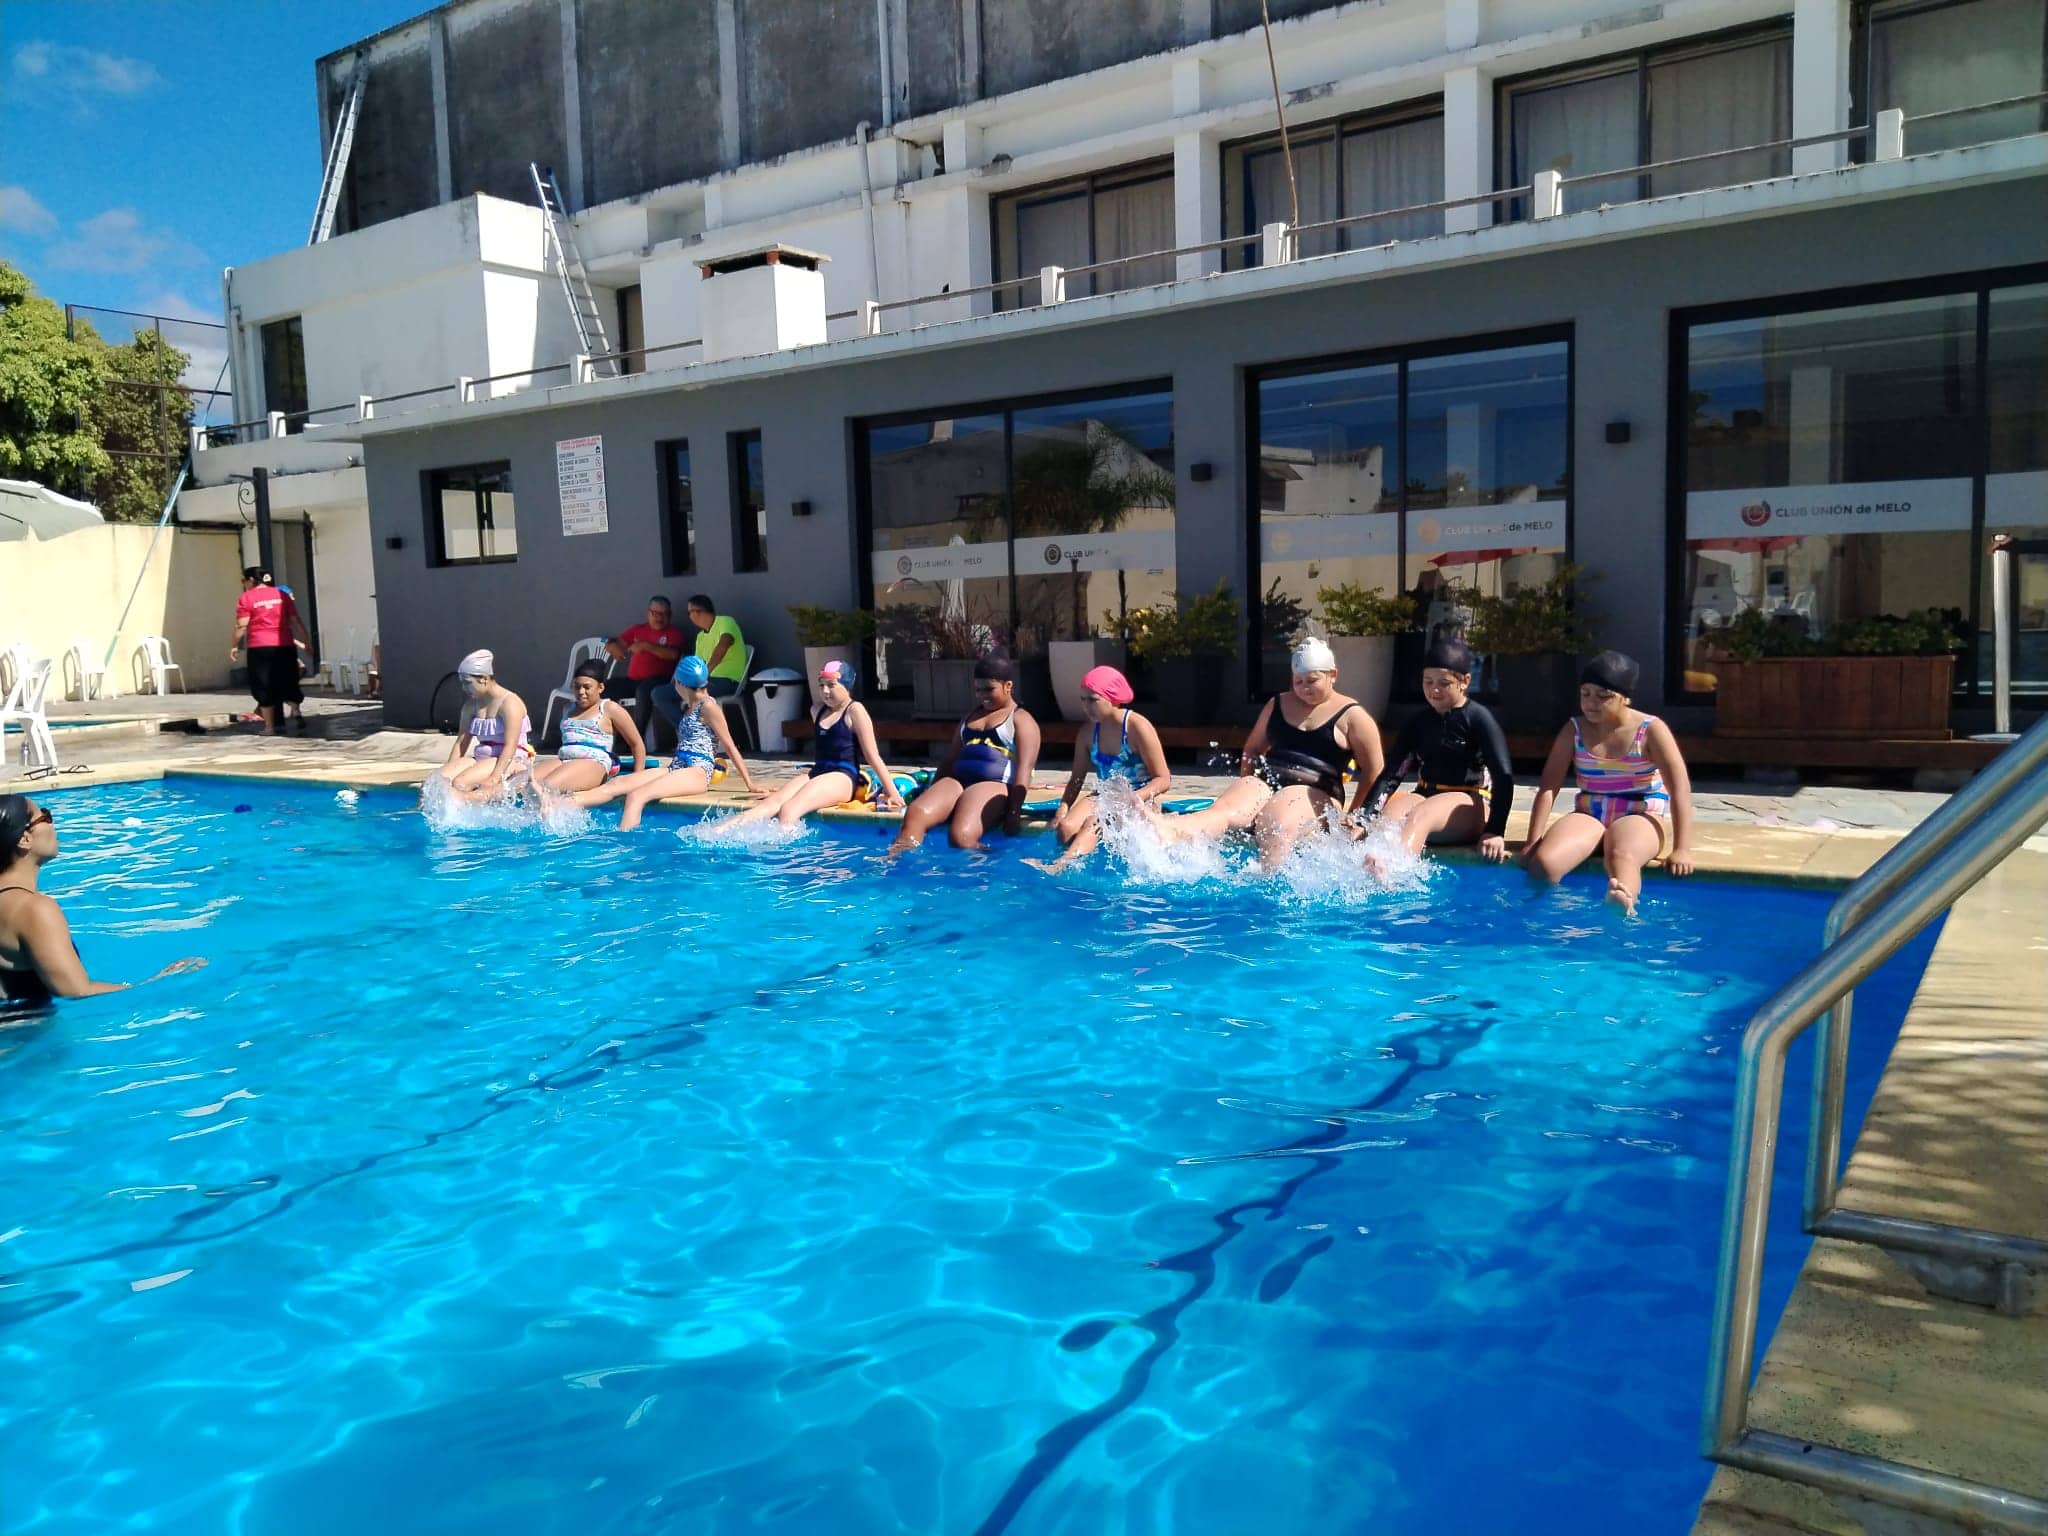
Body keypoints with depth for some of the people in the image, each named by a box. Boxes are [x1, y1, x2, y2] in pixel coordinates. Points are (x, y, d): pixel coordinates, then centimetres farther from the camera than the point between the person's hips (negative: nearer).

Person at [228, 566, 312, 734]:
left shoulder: (246, 598, 0)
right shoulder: (282, 595, 11)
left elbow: (241, 626, -6)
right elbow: (296, 620, 9)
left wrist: (234, 646, 2)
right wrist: (307, 640, 13)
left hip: (260, 647, -3)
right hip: (285, 645, 3)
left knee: (264, 687, 4)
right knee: (288, 683, 11)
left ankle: (270, 726, 5)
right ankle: (293, 711, -14)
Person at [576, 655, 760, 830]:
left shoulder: (708, 705, -1)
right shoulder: (685, 706, 24)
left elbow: (729, 746, -3)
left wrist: (749, 783, -5)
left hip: (697, 772, -7)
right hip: (676, 768, 7)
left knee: (636, 796, -29)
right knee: (616, 785, -12)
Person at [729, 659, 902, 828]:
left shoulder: (854, 710, -2)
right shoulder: (818, 710, 19)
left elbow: (873, 756, -5)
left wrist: (892, 793, -8)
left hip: (843, 778, -6)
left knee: (788, 810, -30)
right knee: (771, 803, -19)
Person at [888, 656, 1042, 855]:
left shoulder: (1021, 720, 9)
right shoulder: (970, 718, 29)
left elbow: (1024, 769, -5)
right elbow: (949, 761, 29)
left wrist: (1014, 812, -18)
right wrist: (929, 793, 18)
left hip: (993, 786, -5)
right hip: (957, 781, 6)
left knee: (961, 836, -36)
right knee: (915, 814, -26)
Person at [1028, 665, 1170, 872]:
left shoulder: (1138, 727, -12)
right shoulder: (1089, 733, 6)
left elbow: (1163, 780, -12)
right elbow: (1077, 779, 11)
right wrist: (1063, 808, -8)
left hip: (1141, 800, -7)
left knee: (1093, 822, -37)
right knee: (1065, 828, -25)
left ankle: (1057, 867, -55)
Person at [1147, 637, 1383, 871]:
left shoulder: (1351, 716, 5)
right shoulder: (1278, 704, 19)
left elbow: (1375, 773, 6)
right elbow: (1251, 750, 30)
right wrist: (1246, 790, 19)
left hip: (1313, 791, -3)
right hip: (1265, 781, 3)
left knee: (1275, 826, -39)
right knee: (1225, 808, -30)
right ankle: (1168, 831, -59)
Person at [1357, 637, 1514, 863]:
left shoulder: (1478, 718, -2)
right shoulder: (1418, 721, 11)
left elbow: (1504, 777, -10)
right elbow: (1391, 774, 3)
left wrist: (1495, 832, -21)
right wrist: (1363, 823, -10)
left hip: (1469, 805, -5)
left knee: (1420, 815, -37)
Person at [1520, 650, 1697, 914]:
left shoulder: (1651, 730, -4)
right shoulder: (1573, 730, 4)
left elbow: (1680, 789, -10)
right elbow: (1548, 787, 0)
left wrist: (1681, 849, -20)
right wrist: (1533, 841, -9)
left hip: (1640, 817, -4)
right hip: (1589, 815, 4)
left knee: (1621, 856, -44)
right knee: (1543, 863, -32)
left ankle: (1623, 905, -72)